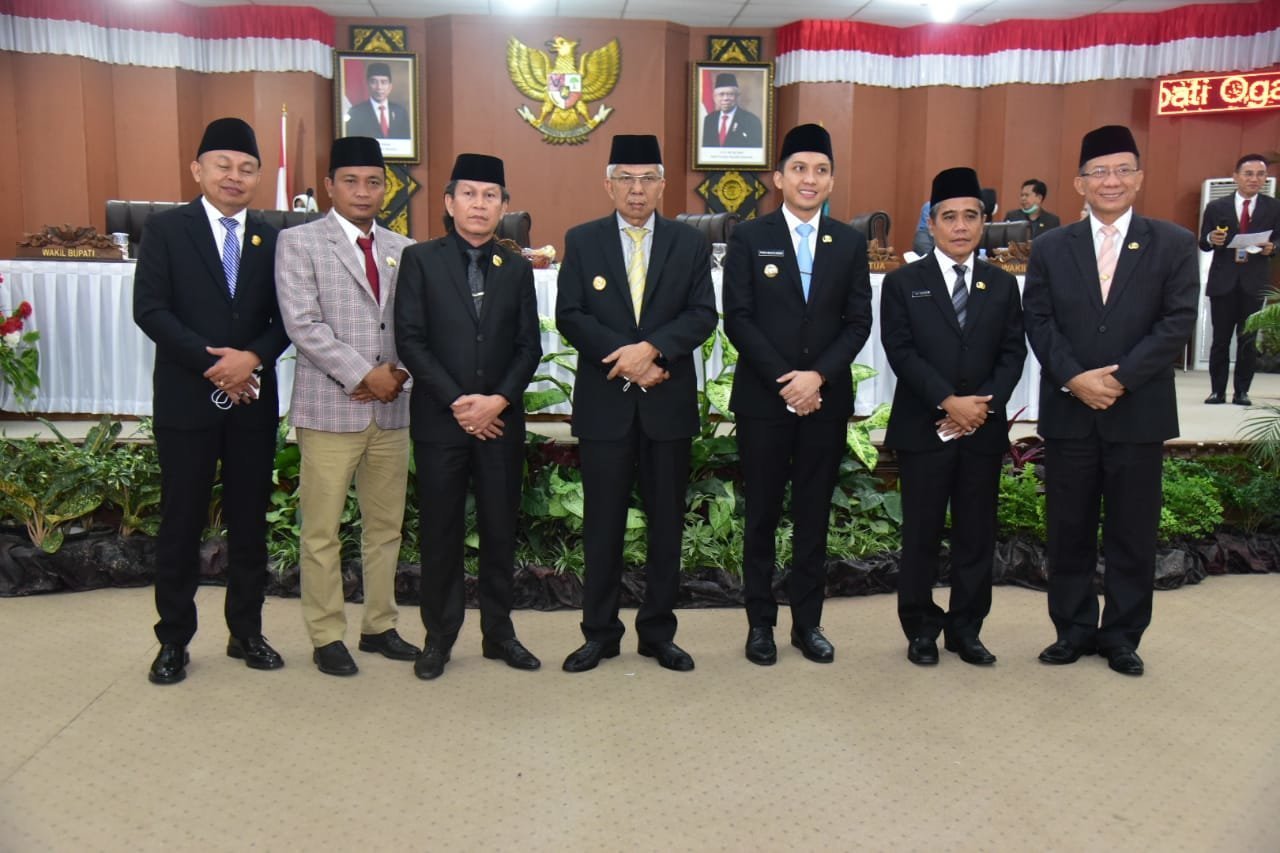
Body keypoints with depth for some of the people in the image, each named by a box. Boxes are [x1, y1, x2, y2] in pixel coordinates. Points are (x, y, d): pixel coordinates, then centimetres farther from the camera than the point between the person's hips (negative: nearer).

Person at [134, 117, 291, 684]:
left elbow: (284, 318, 5)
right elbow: (149, 309, -8)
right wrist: (214, 363, -16)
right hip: (187, 399, -2)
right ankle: (173, 640, 18)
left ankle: (246, 632, 22)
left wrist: (254, 357, -14)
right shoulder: (165, 229, 1)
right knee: (182, 522, 5)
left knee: (250, 520, 9)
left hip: (253, 400, 3)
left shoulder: (270, 239, 9)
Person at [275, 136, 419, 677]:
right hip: (330, 408, -4)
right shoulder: (299, 242, 0)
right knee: (322, 531, 3)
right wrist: (364, 374, -14)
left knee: (385, 527, 11)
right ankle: (327, 636, 16)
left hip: (392, 408, 4)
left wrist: (399, 372, -8)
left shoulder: (402, 250, 12)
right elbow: (302, 324, -10)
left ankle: (379, 626, 24)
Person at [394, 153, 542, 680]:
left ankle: (498, 632, 21)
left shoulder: (517, 268, 10)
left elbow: (529, 346, 5)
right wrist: (457, 401, -12)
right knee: (441, 532, 5)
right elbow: (410, 340, -5)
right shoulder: (421, 260, 2)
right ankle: (439, 636, 19)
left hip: (501, 418, 2)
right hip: (440, 418, -2)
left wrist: (498, 400, -10)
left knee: (500, 529, 8)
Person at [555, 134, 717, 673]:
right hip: (604, 403, -1)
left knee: (666, 522, 8)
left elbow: (702, 315, -3)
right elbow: (569, 315, -3)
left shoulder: (690, 244, 6)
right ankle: (600, 632, 20)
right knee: (603, 523, 6)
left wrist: (651, 348, -19)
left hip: (669, 404, 1)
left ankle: (658, 632, 22)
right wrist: (622, 357, -15)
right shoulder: (581, 241, 5)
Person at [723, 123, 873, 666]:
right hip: (763, 397, -2)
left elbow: (858, 321, 3)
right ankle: (760, 622, 18)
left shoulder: (850, 243, 8)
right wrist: (782, 380, -13)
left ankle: (807, 622, 20)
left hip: (827, 397, 2)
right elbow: (737, 318, -6)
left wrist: (819, 375, -11)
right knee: (762, 514, 6)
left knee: (815, 514, 9)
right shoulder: (749, 238, 1)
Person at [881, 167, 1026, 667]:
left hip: (985, 430, 3)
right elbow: (901, 353, -7)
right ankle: (921, 629, 18)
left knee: (977, 535, 8)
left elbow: (1013, 353, 5)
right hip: (923, 429, -3)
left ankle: (966, 630, 21)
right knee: (921, 535, 4)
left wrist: (984, 404, -11)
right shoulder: (903, 283, 2)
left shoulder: (1003, 285, 12)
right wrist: (949, 402, -16)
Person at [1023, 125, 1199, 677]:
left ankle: (1122, 634, 22)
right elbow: (1038, 322, 0)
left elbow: (1177, 323, -6)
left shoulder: (1174, 245, 2)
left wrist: (1120, 379, -16)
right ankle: (1074, 628, 22)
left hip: (1139, 412, -1)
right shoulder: (1051, 248, 6)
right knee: (1068, 528, 8)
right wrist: (1074, 378, -14)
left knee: (1132, 531, 8)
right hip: (1068, 411, 1)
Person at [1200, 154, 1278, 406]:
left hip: (1254, 282, 0)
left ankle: (1242, 391, 10)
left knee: (1248, 340, 3)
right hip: (1223, 281, 0)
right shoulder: (1216, 207, 4)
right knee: (1220, 339, 4)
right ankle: (1217, 390, 11)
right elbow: (1203, 244, 5)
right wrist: (1211, 239, -17)